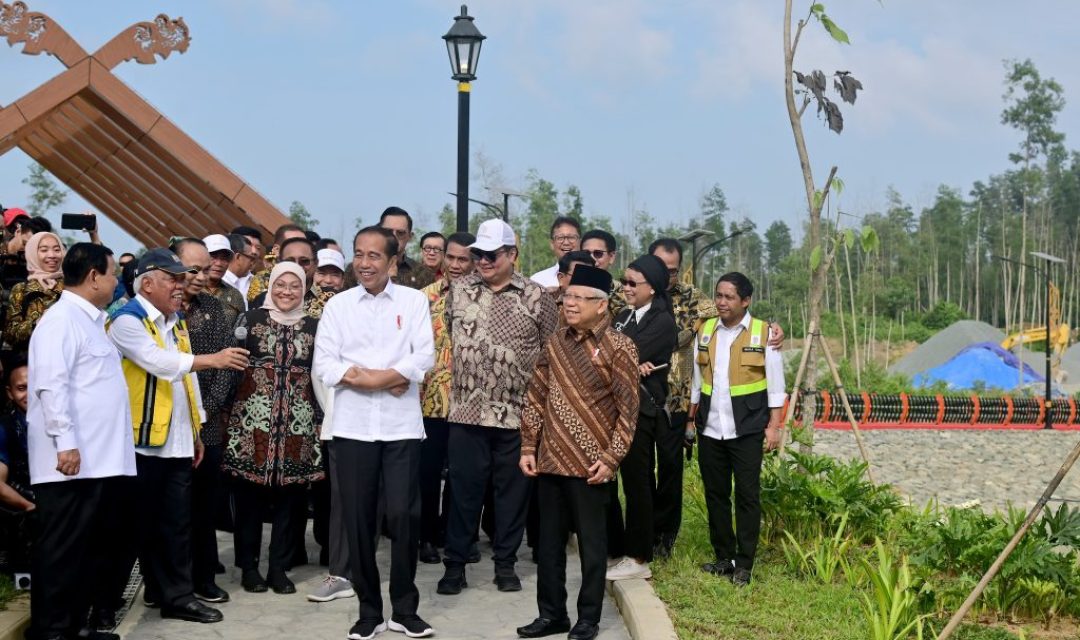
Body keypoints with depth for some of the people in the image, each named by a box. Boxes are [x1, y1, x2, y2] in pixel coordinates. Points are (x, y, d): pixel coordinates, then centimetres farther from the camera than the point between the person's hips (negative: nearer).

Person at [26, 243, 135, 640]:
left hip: (100, 459, 10)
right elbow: (52, 384, -20)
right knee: (62, 550, -4)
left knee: (94, 545, 13)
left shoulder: (90, 320, 19)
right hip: (72, 459, -10)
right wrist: (65, 441, -24)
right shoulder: (62, 319, -11)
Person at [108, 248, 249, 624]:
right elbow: (159, 362, -25)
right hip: (144, 438, -7)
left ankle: (177, 595, 9)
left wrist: (196, 431, 16)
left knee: (177, 522, 5)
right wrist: (211, 359, -30)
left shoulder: (176, 322, 16)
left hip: (179, 440, 7)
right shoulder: (127, 321, -10)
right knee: (146, 521, 4)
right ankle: (161, 589, 15)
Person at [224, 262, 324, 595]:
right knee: (250, 493, 2)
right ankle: (249, 566, 14)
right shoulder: (250, 319, 3)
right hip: (253, 417, -2)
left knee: (290, 495, 3)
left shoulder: (313, 326, 9)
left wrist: (322, 416, 6)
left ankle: (279, 567, 14)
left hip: (298, 422, 2)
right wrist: (226, 411, 0)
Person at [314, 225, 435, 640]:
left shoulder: (413, 301, 4)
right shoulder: (337, 305, 7)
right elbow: (324, 364, -1)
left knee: (403, 514, -3)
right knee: (358, 519, 5)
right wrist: (388, 378, -11)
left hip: (401, 426, -1)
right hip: (353, 426, 1)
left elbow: (424, 357, -6)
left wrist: (361, 376, -12)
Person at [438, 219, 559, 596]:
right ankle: (455, 564, 15)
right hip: (467, 411, 1)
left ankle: (505, 564, 21)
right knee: (464, 490, 5)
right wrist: (460, 372, 13)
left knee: (513, 490, 8)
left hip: (518, 413, -1)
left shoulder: (536, 297, -1)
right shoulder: (459, 290, 6)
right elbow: (448, 336, 17)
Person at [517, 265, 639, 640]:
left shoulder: (619, 347, -8)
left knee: (591, 543, 6)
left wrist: (610, 459, -12)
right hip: (550, 461, 5)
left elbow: (628, 411, -8)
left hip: (590, 464, -5)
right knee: (549, 541, 12)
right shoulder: (554, 344, 7)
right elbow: (536, 399, 12)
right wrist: (528, 448, 6)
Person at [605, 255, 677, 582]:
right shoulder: (623, 317, 16)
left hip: (640, 410, -7)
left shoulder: (663, 322, -7)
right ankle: (614, 550, 19)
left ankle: (639, 559, 9)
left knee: (636, 483, 0)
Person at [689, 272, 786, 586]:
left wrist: (774, 425, -5)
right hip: (711, 429, 4)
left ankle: (744, 564, 9)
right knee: (715, 494, 10)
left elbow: (775, 385, -1)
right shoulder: (705, 331, 8)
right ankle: (724, 557, 21)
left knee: (747, 496, 1)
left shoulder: (763, 333, -3)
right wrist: (690, 419, 11)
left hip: (747, 430, -4)